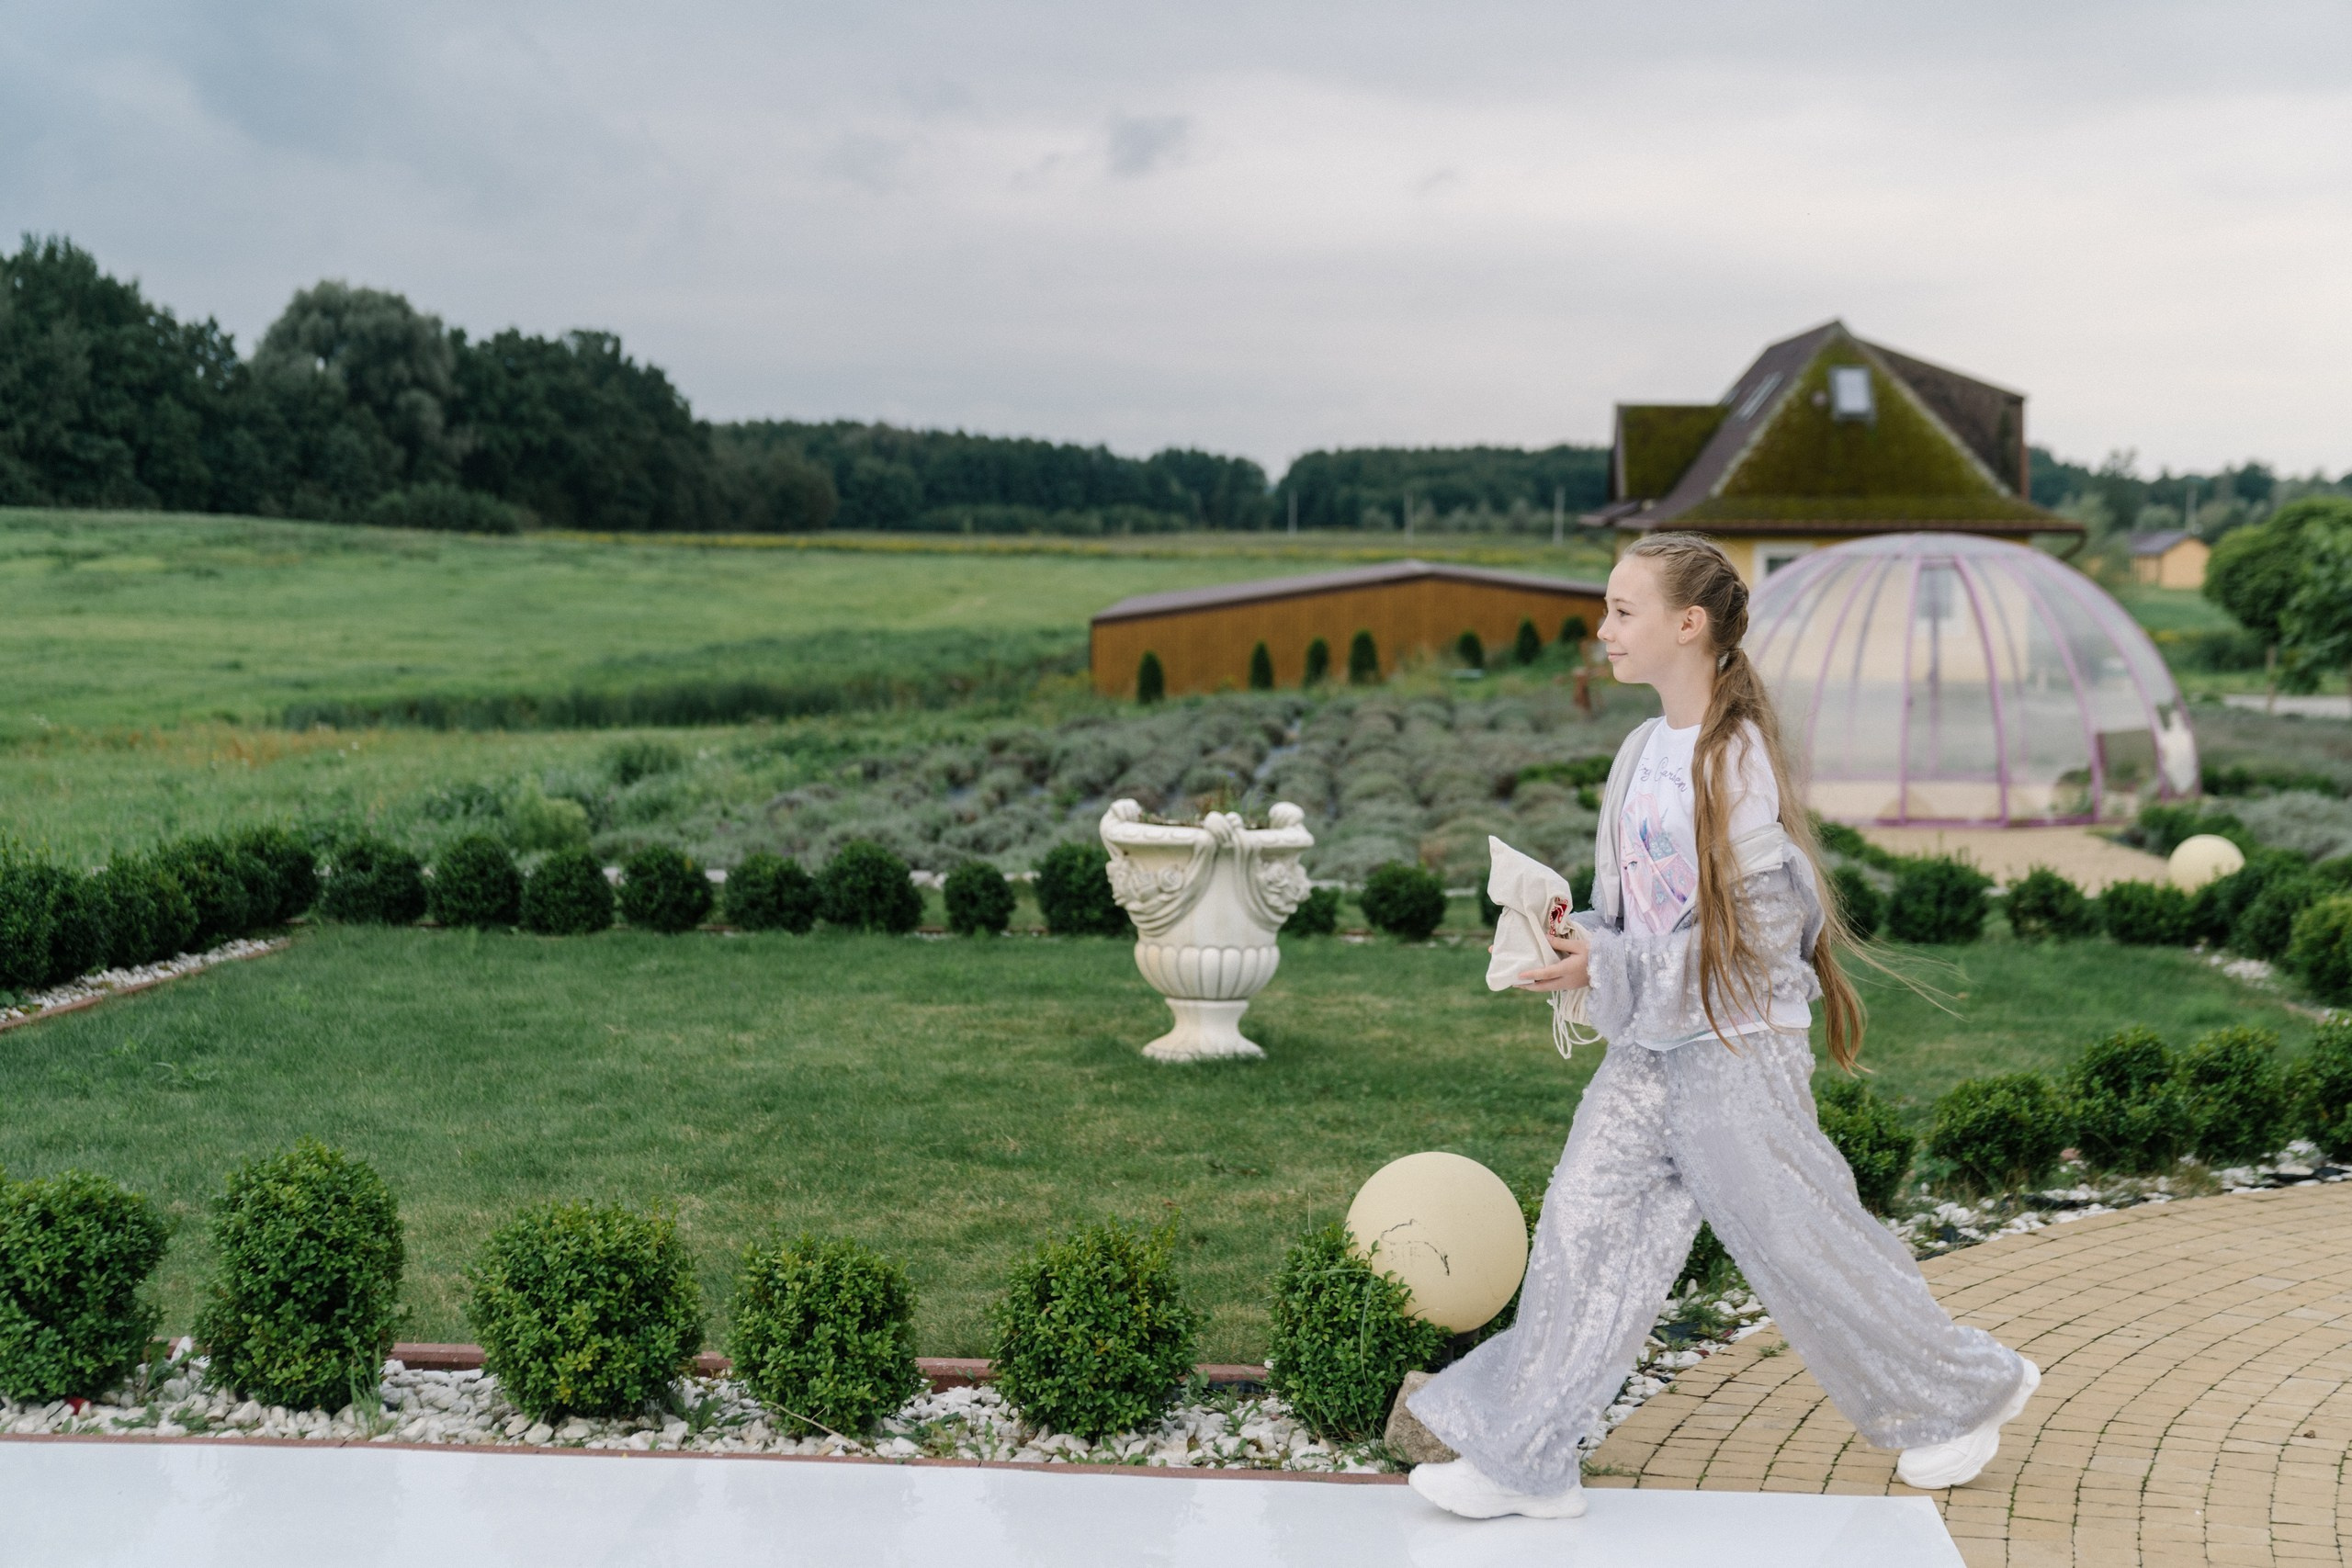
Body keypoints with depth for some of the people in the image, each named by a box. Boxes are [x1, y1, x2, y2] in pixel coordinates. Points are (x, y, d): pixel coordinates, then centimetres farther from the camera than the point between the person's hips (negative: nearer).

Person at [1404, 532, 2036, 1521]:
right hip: (1649, 1045, 8)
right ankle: (1528, 1459, 10)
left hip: (1739, 1042, -8)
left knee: (1798, 1240, 4)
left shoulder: (1737, 757, -16)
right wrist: (1580, 949, 1)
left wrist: (1608, 971, -18)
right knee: (1584, 1225, 3)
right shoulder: (1642, 753, 9)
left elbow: (1750, 923, -18)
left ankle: (1964, 1392, 26)